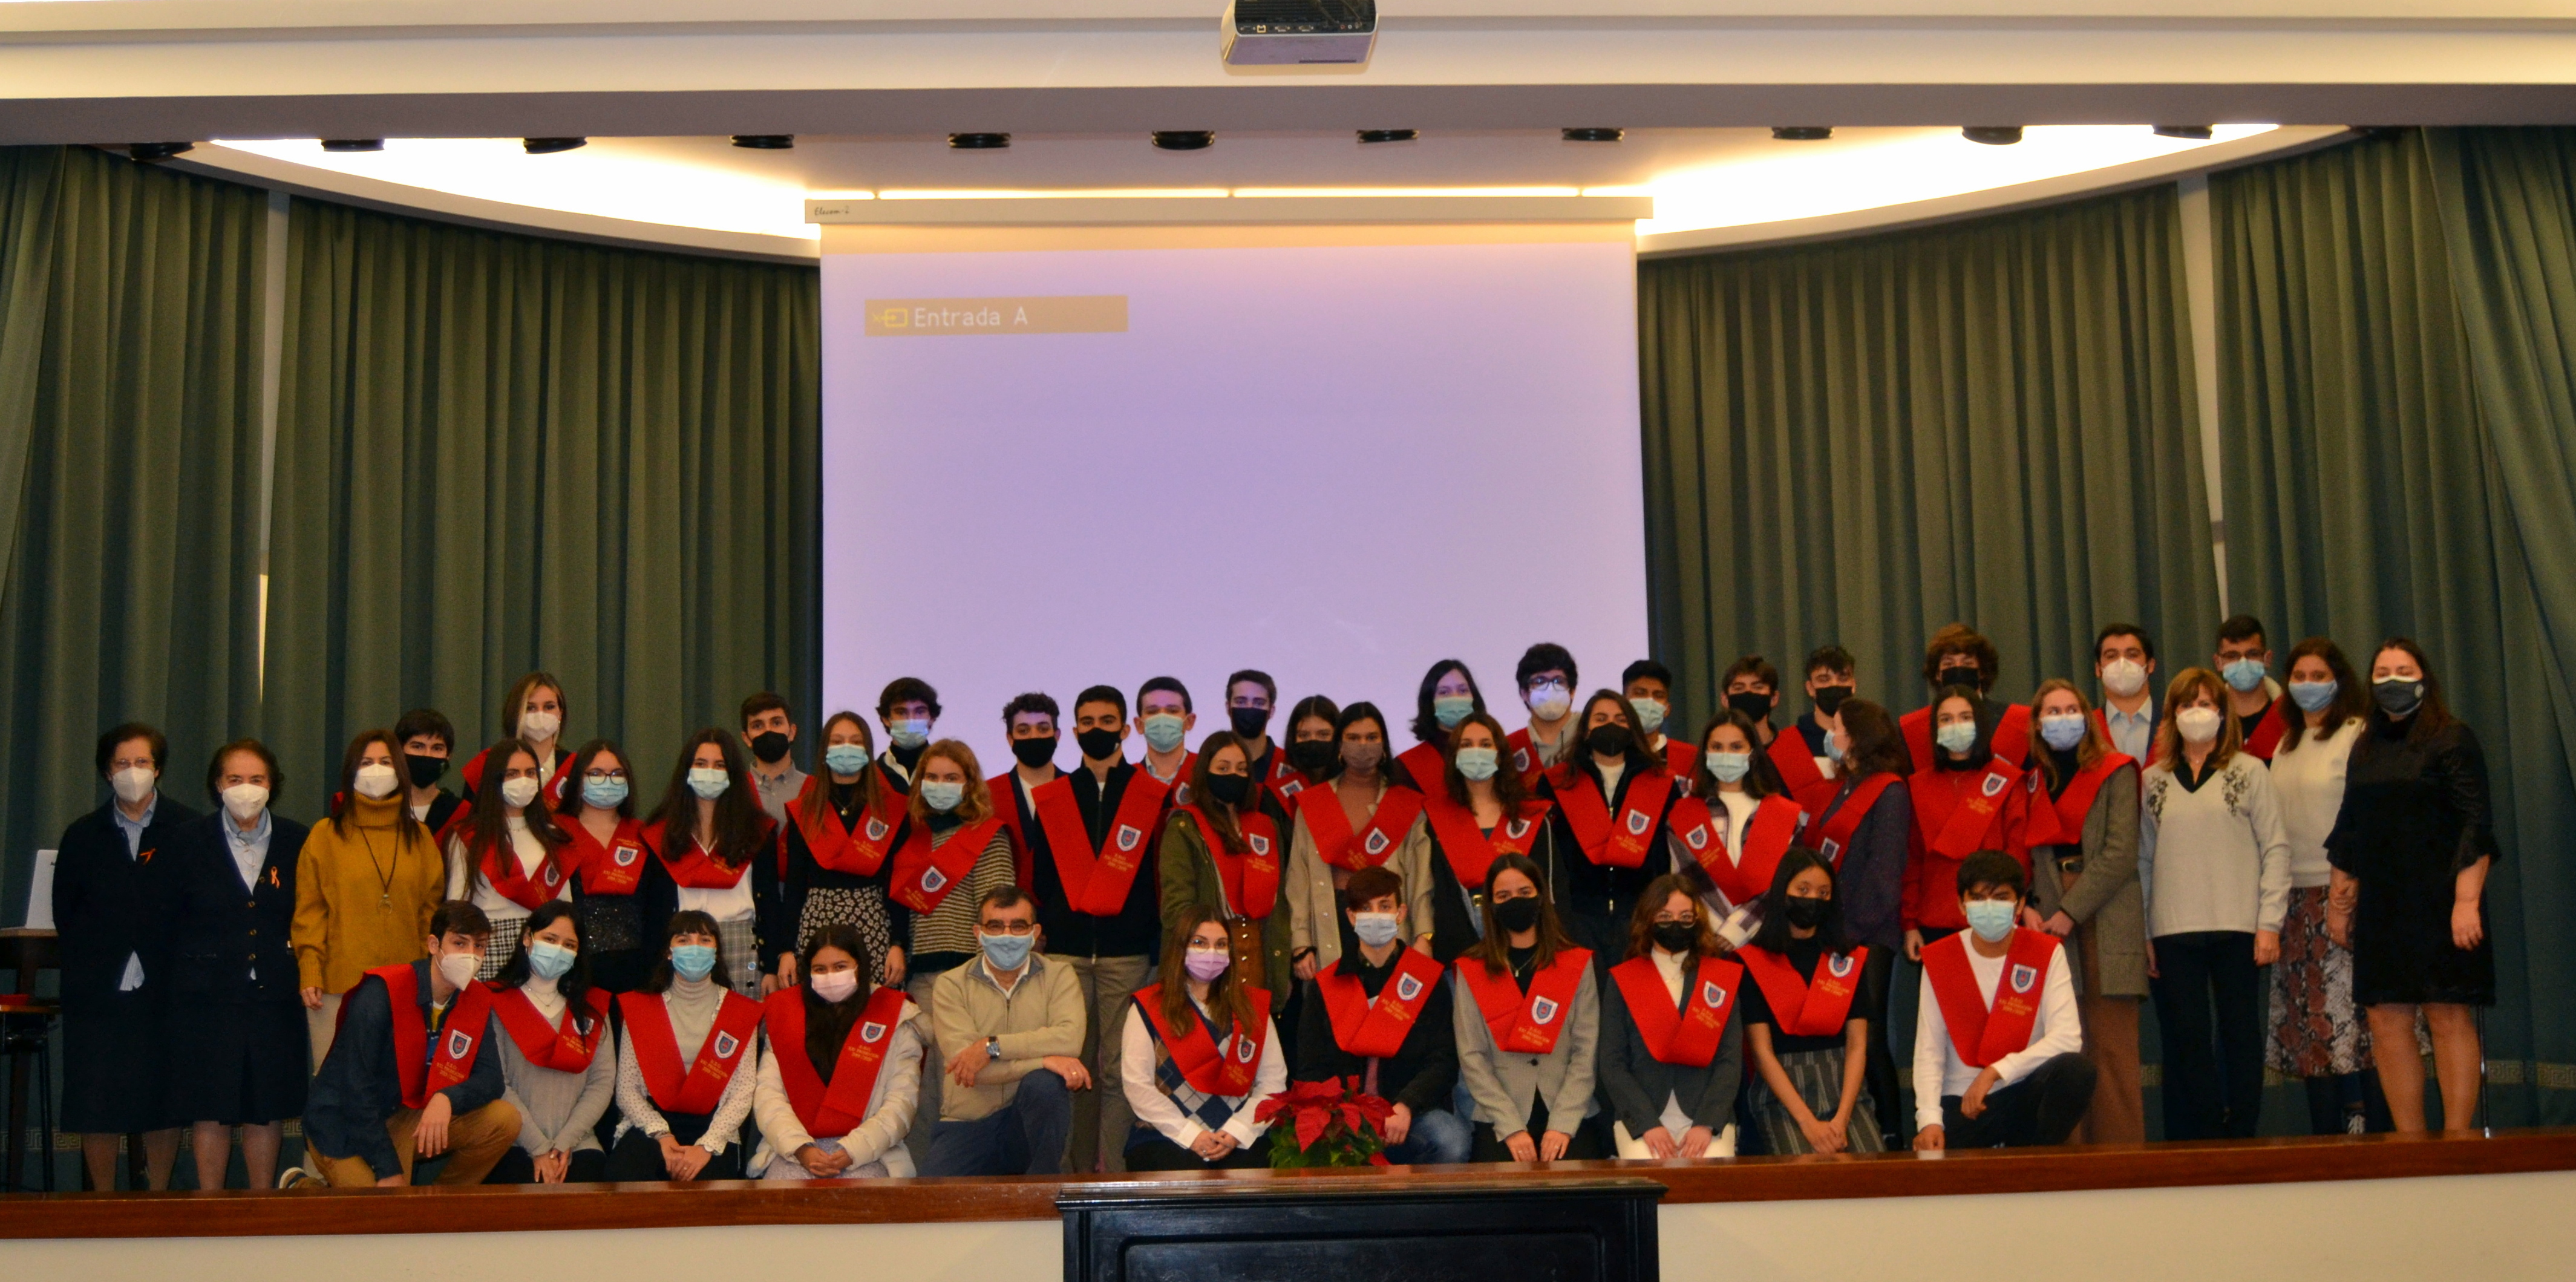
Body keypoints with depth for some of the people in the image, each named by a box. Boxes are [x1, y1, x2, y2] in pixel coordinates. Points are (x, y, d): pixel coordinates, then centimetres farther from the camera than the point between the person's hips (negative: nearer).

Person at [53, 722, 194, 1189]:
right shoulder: (83, 836, 11)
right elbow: (64, 914, 12)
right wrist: (89, 963, 1)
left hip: (163, 991, -2)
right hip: (99, 993, 2)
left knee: (163, 1106, 3)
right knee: (97, 1108, 1)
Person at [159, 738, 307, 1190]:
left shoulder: (296, 842, 4)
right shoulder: (188, 841, 3)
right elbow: (165, 919, 5)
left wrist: (299, 963, 2)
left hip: (274, 997, 1)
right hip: (207, 998, -1)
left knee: (268, 1110, 6)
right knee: (211, 1111, 2)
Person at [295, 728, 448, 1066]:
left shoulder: (419, 836, 13)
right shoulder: (325, 835, 6)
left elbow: (431, 908, 12)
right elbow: (309, 911, 3)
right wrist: (310, 974, -5)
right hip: (339, 986, -2)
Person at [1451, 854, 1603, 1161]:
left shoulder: (1577, 964, 9)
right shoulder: (1471, 971, 7)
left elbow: (1586, 1052, 3)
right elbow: (1471, 1058, 0)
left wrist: (1562, 1125, -10)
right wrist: (1511, 1128, -11)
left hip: (1568, 1115, 1)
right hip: (1500, 1119, 0)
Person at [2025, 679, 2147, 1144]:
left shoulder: (2114, 771, 2)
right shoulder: (2033, 777, 14)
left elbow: (2121, 854, -6)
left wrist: (2070, 912, -10)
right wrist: (2033, 909, -2)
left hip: (2105, 919, -3)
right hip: (2050, 921, 3)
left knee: (2111, 1048, -5)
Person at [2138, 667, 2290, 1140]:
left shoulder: (2249, 772, 5)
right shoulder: (2154, 781, 11)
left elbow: (2275, 849, 1)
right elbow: (2143, 860, 10)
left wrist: (2270, 923, -7)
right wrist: (2142, 934, 4)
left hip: (2237, 928, -2)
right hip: (2173, 933, 2)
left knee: (2240, 1034, 3)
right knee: (2187, 1039, 2)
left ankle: (2240, 1137, 10)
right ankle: (2202, 1139, 7)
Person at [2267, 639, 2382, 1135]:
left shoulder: (2357, 736, -3)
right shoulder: (2285, 746, 17)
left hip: (2344, 892, -7)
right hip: (2295, 897, 7)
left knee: (2352, 1015, -9)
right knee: (2308, 1025, 7)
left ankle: (2366, 1126, -6)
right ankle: (2326, 1136, 12)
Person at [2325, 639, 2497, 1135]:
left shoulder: (2452, 739, -2)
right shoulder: (2366, 749, 15)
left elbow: (2476, 825, -9)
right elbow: (2348, 833, 17)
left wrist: (2467, 900, -17)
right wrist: (2340, 901, 13)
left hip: (2437, 902, -5)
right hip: (2380, 906, 5)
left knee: (2449, 1019, -4)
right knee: (2387, 1024, 2)